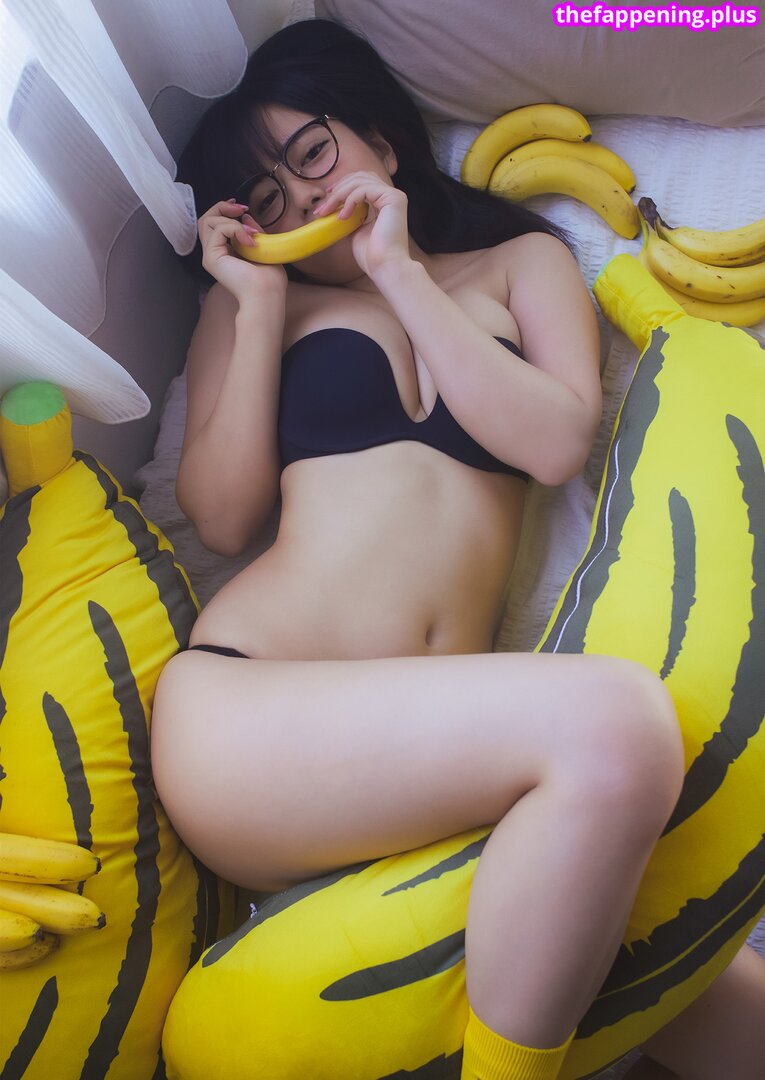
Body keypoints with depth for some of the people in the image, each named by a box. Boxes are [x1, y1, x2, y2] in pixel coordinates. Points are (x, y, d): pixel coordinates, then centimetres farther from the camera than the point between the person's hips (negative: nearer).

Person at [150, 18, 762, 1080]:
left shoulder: (522, 261, 21)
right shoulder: (256, 299, 19)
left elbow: (558, 442, 1)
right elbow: (223, 520, 6)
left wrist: (399, 272, 3)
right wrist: (260, 308, 5)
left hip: (430, 752, 2)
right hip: (245, 717, -1)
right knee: (615, 719, -29)